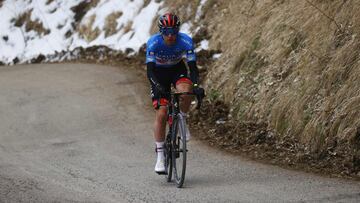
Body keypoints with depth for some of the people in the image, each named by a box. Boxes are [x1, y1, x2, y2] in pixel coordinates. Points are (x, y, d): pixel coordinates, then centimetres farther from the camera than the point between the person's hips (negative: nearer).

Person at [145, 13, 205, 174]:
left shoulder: (186, 41, -27)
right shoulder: (153, 43, -29)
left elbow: (193, 67, -27)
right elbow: (150, 70, -32)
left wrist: (196, 86, -43)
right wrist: (157, 87, -49)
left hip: (177, 70, 1)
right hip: (159, 73, -1)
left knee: (185, 91, -35)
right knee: (161, 113, -14)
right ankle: (160, 156, -5)